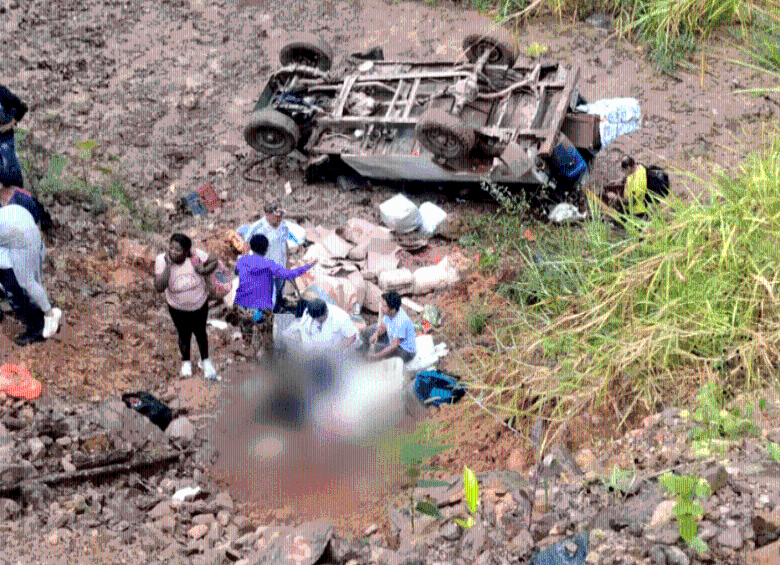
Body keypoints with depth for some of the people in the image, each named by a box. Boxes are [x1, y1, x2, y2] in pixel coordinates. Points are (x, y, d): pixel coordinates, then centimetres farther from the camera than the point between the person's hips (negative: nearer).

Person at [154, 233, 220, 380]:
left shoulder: (195, 254, -29)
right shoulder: (162, 260, -30)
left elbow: (214, 262, -13)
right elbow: (159, 288, -37)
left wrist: (205, 271, -34)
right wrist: (169, 266, -45)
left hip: (199, 302, 0)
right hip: (178, 307, 0)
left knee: (200, 332, 21)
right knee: (184, 336, 19)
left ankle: (205, 360, 50)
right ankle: (186, 361, 51)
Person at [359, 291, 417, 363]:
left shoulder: (401, 322, -35)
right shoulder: (389, 312, -12)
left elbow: (394, 346, -33)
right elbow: (382, 327, 1)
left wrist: (377, 356, -30)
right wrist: (376, 334, -21)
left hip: (406, 351, -9)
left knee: (377, 347, -30)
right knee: (367, 331, 6)